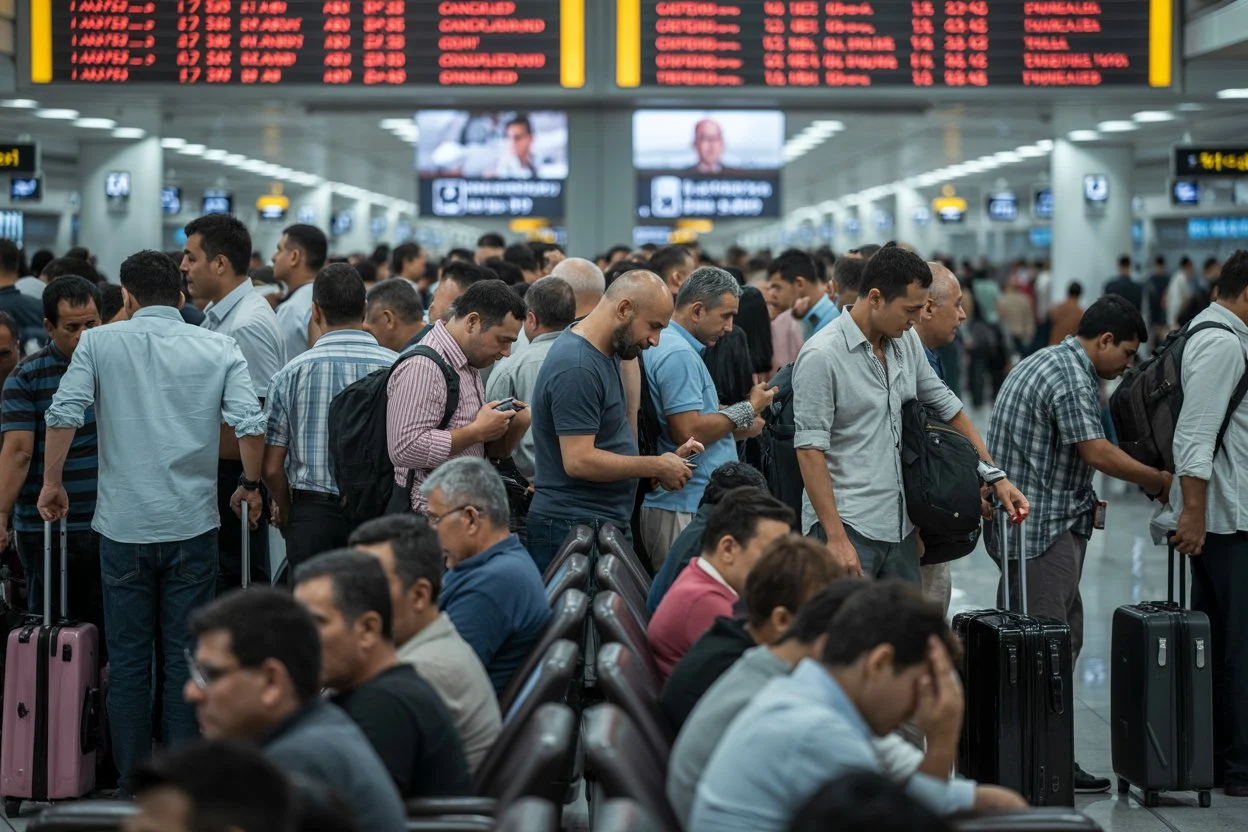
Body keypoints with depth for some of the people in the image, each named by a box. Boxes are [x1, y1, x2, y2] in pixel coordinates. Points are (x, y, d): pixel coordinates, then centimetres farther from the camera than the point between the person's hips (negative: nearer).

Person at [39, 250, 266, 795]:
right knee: (186, 654, 7)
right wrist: (251, 484, 8)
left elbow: (63, 414, -9)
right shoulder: (218, 348, 2)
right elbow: (250, 424, -8)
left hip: (122, 525, 0)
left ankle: (133, 778, 14)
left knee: (127, 656, 9)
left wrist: (52, 483, 4)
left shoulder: (99, 343, 1)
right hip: (192, 524, 0)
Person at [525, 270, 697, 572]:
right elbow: (579, 461, -23)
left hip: (605, 524, 10)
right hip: (573, 526, -10)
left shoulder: (607, 352, 11)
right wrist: (657, 467, -15)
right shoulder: (576, 368, -20)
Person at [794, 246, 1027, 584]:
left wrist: (997, 478, 17)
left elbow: (947, 407, 21)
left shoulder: (906, 341, 10)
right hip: (847, 527, -8)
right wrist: (836, 538, -20)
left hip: (898, 526, 8)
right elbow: (810, 450, -16)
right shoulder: (822, 356, -13)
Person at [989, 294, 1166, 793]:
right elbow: (1098, 452, -21)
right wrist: (1161, 482, -10)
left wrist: (1083, 502, 18)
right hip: (1043, 528, -11)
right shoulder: (1071, 377, -16)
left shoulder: (1048, 362, 18)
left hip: (1034, 522, 11)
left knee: (1063, 639, 13)